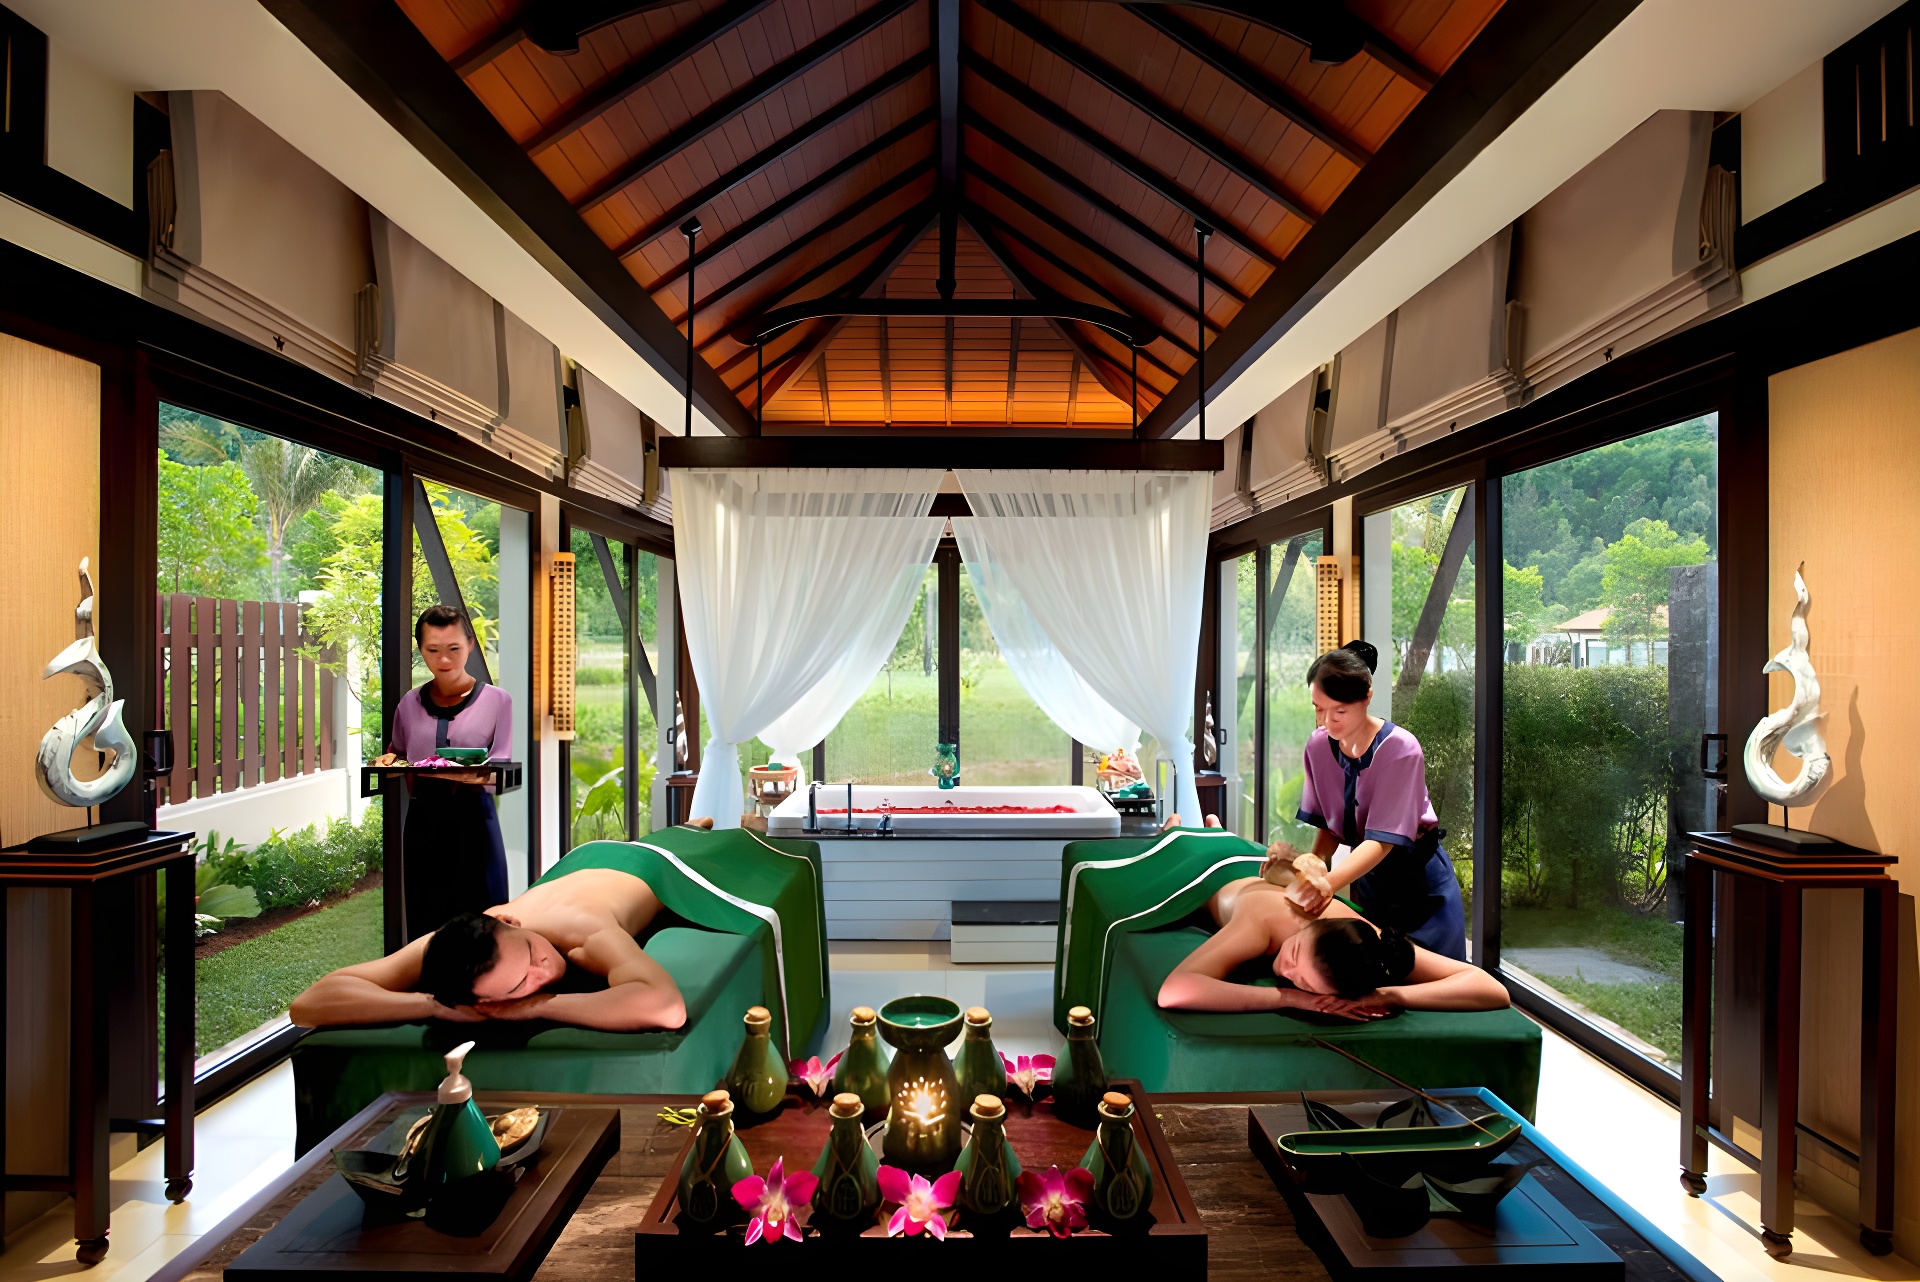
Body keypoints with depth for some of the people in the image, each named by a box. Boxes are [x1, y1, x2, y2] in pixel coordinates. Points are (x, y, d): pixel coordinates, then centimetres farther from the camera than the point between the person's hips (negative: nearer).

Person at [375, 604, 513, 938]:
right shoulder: (410, 703, 9)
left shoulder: (497, 700, -2)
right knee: (423, 923, 8)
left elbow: (501, 770, -5)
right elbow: (397, 752, 22)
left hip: (472, 818, -3)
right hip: (422, 818, 4)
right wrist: (389, 762, 0)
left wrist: (477, 776, -27)